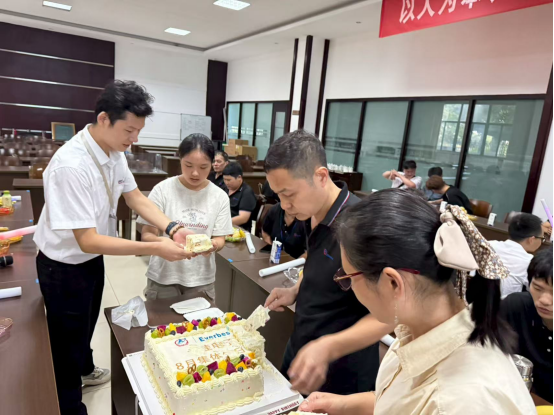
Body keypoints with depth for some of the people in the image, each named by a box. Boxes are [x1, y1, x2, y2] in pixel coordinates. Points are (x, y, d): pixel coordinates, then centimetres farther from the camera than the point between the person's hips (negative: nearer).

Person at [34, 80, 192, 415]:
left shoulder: (114, 152, -10)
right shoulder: (72, 165, -35)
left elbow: (136, 197, -4)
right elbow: (87, 240, -34)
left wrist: (173, 229, -20)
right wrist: (154, 248, -36)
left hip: (93, 259, 8)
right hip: (65, 266, -8)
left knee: (87, 324, 30)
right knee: (68, 339, 13)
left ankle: (85, 370, 57)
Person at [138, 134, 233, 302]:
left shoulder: (220, 197, -3)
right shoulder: (162, 190, -10)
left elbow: (220, 239, 0)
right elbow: (147, 234, -7)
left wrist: (213, 245, -24)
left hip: (201, 279, 2)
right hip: (163, 277, -1)